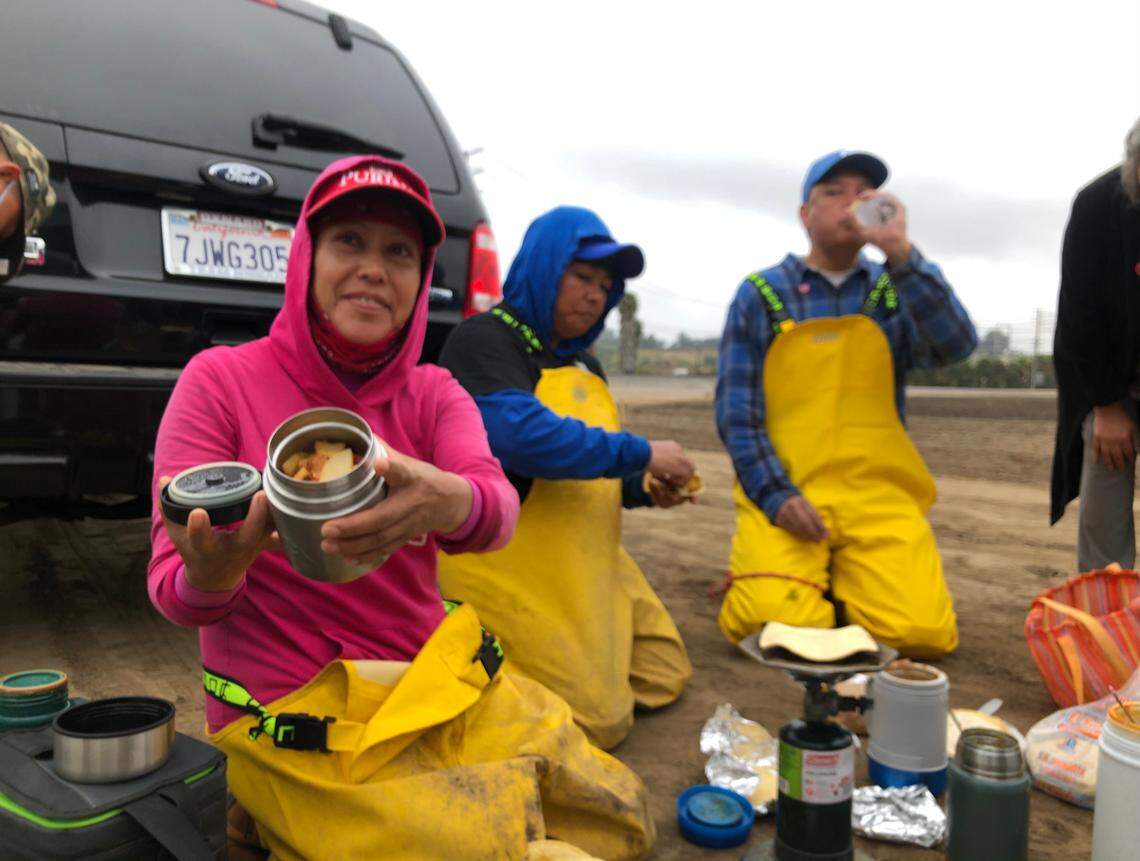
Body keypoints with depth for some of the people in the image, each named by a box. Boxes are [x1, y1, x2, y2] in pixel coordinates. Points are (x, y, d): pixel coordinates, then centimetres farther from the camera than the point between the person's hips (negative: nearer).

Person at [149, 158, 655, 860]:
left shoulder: (434, 394, 1)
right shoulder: (220, 380, -8)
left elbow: (498, 506, -20)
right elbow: (172, 590, -9)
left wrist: (443, 500, -43)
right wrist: (209, 578, -33)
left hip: (441, 688, 4)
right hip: (294, 721, -4)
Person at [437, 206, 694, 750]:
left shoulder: (582, 362, 16)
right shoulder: (483, 340, -11)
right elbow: (517, 434, -30)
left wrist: (642, 488, 3)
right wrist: (639, 453, -22)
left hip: (589, 570, 9)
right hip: (509, 572, -9)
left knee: (664, 679, 12)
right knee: (599, 721, -9)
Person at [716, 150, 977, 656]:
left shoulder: (897, 292, 10)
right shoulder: (760, 295, 4)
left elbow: (956, 345, -10)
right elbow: (735, 411, -1)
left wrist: (899, 251, -17)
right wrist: (775, 495, -13)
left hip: (879, 498, 2)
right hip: (782, 496, -2)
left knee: (923, 631, -17)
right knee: (783, 623, -22)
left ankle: (846, 582, 14)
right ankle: (759, 572, 11)